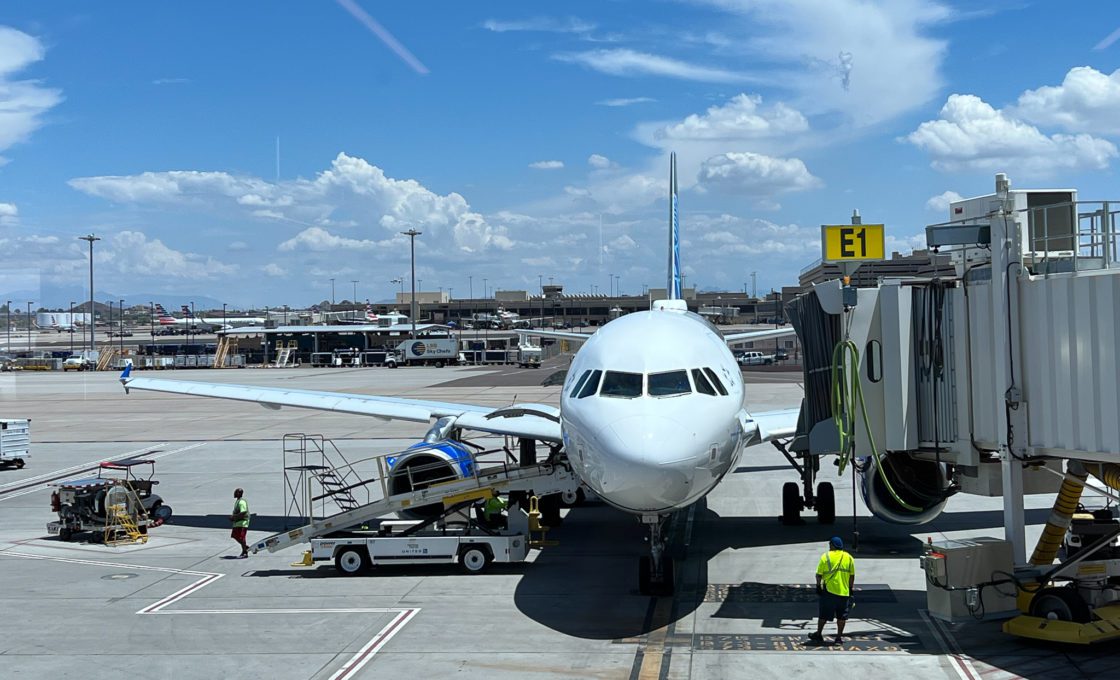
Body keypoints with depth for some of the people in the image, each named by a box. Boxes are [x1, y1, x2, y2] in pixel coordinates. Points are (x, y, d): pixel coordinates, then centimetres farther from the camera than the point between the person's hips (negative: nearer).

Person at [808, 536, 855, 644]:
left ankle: (819, 634, 15)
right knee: (842, 616, 9)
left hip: (829, 590, -2)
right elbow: (852, 576, 8)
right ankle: (839, 637, 10)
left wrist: (818, 586, 4)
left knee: (823, 614, 8)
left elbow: (819, 574, -5)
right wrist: (850, 589, 16)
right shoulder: (849, 558, 6)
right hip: (844, 591, 2)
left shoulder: (826, 556, -3)